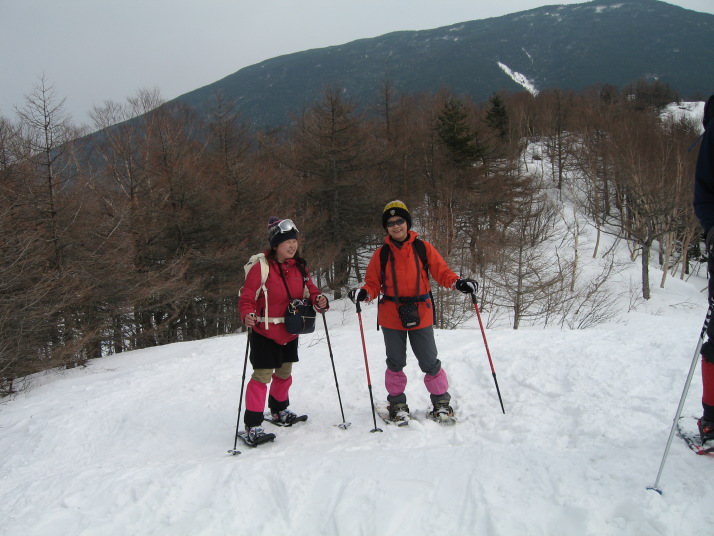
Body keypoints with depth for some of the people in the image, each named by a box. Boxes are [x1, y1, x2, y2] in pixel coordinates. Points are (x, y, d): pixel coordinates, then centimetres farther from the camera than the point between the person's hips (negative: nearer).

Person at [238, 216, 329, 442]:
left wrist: (319, 300, -14)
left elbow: (310, 290, 9)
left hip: (290, 332, 6)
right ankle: (252, 424, 0)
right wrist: (248, 315, -34)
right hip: (265, 332, -6)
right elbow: (246, 298, -14)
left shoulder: (300, 267, 3)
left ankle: (279, 409, 43)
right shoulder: (261, 267, -16)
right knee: (262, 375, -10)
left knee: (284, 373, 20)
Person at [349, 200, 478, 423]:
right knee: (396, 363, 11)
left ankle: (441, 402, 21)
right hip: (391, 317, 1)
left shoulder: (423, 248, 0)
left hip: (421, 315, -1)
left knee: (429, 362, 5)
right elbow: (374, 284, 4)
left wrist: (458, 282, -17)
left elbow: (441, 272, 1)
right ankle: (397, 404, 26)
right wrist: (364, 293, -17)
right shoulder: (381, 254, 2)